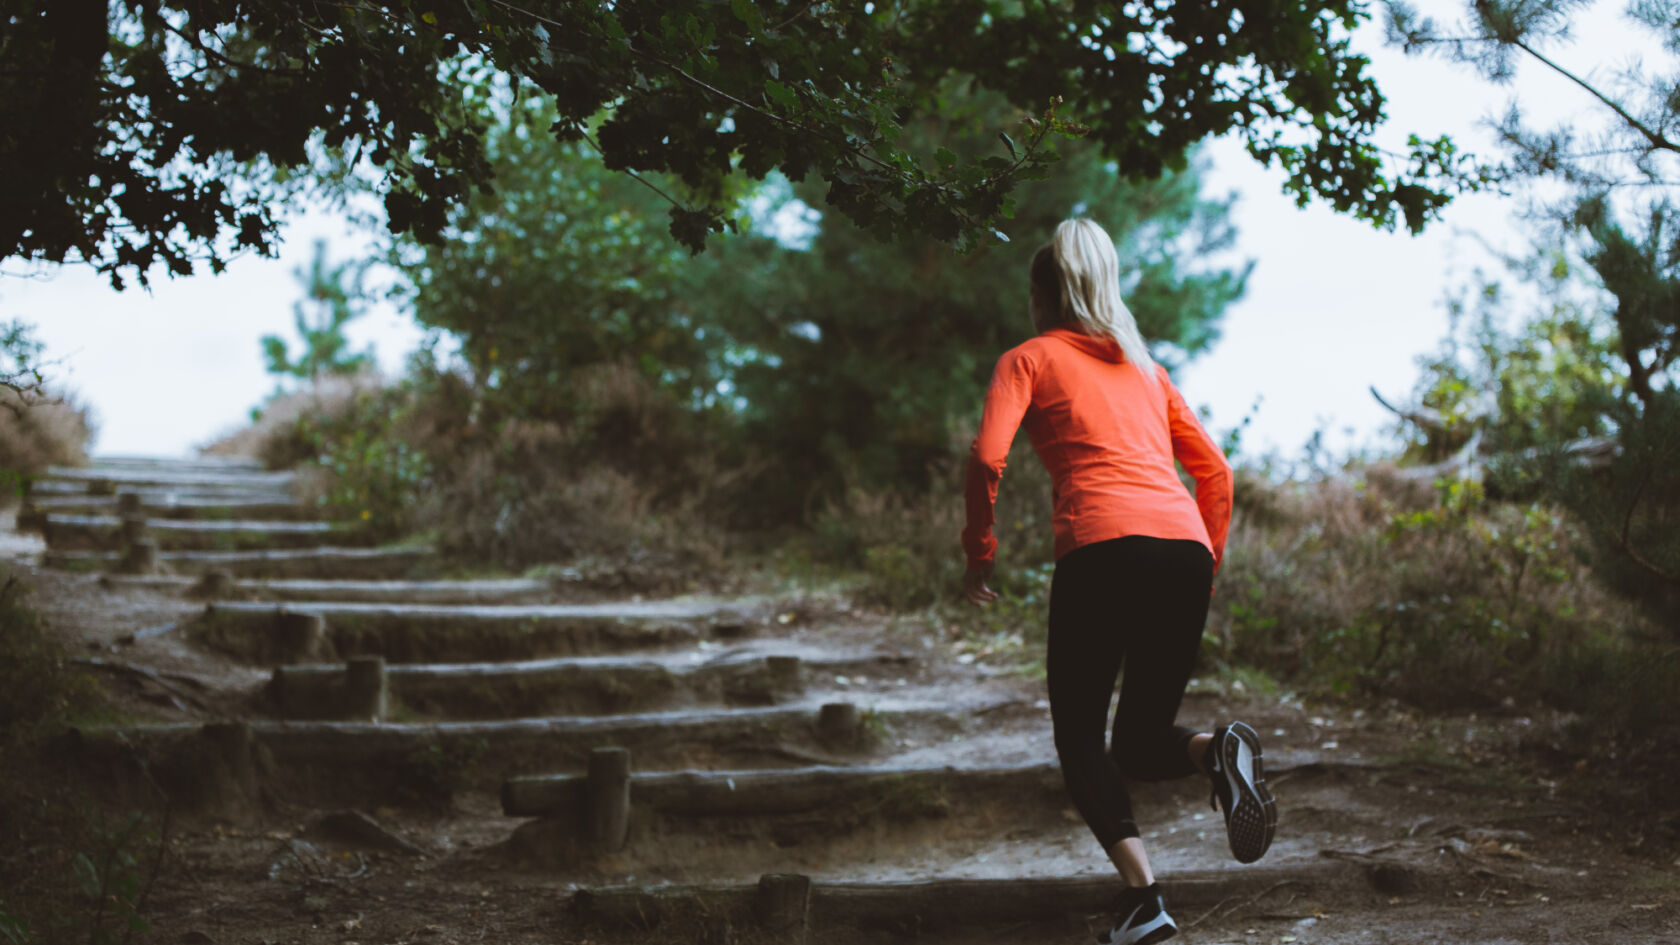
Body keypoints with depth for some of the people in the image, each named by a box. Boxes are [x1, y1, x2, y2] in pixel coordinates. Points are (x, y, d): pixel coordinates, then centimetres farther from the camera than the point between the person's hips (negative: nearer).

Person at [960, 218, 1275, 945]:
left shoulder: (1028, 359, 13)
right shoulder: (1143, 367, 28)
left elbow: (986, 457, -3)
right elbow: (1213, 468, 26)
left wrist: (979, 552, 8)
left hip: (1103, 548, -5)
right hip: (1185, 548, 5)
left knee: (1080, 738, 7)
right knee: (1141, 740, 17)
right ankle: (1217, 751, -18)